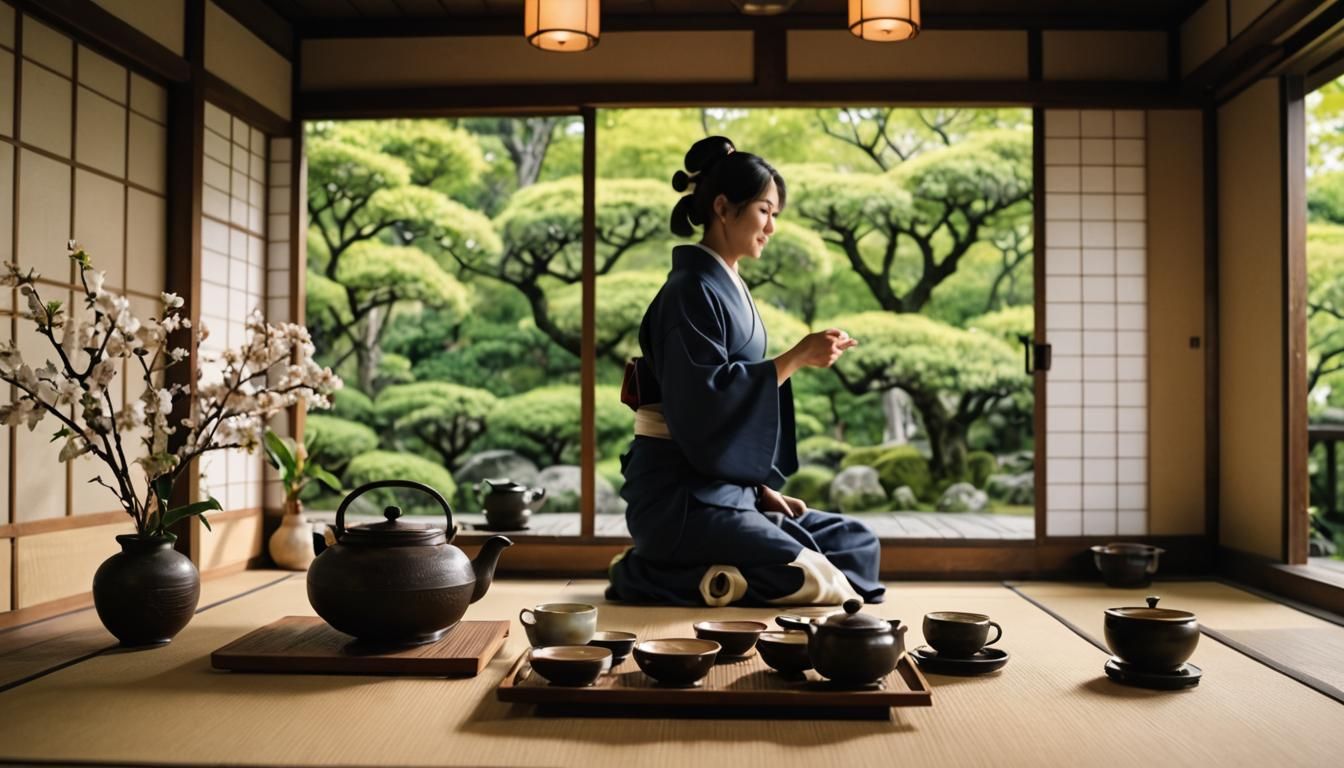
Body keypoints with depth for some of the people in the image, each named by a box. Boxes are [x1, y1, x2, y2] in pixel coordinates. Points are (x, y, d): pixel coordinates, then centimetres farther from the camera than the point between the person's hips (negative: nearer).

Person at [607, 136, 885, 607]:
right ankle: (648, 576, -10)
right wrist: (795, 358, -17)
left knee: (857, 546, 5)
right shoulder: (692, 289, -11)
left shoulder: (730, 288, 17)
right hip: (679, 495, -9)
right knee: (817, 583, -19)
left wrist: (763, 489, 11)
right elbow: (703, 396, -21)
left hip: (726, 485, 9)